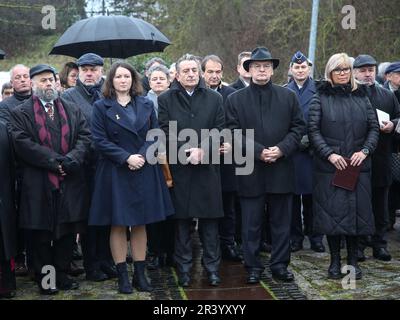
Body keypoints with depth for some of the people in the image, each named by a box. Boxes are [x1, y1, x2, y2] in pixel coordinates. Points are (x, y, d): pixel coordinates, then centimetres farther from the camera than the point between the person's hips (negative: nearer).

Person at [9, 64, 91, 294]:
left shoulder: (73, 109, 13)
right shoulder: (21, 113, 1)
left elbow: (85, 136, 4)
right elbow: (23, 144, -11)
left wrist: (71, 159, -14)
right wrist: (55, 161, -17)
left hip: (70, 182, 3)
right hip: (39, 184, -3)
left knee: (68, 231, 8)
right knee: (42, 233, 5)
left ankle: (62, 273, 21)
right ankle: (44, 278, 17)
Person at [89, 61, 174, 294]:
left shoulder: (146, 105, 9)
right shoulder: (102, 107, 1)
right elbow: (100, 140, -6)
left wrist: (142, 156, -12)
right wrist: (126, 158, -14)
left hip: (144, 171, 2)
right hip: (115, 173, -2)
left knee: (140, 224, 6)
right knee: (118, 225, 2)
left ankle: (140, 274, 15)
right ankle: (122, 276, 11)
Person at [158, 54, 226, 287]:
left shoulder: (215, 98, 8)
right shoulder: (165, 99, 5)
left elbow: (219, 131, 2)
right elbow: (166, 133, -4)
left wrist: (203, 150, -14)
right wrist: (188, 151, -14)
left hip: (208, 169, 1)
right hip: (179, 169, 0)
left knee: (210, 219, 4)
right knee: (182, 220, 6)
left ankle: (212, 266, 13)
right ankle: (184, 267, 16)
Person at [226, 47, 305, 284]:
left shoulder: (289, 96, 9)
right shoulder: (236, 99, 4)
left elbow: (298, 127, 5)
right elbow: (235, 133, -3)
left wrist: (282, 149, -11)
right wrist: (258, 151, -14)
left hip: (282, 169, 2)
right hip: (250, 171, -1)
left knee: (282, 222, 9)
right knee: (251, 224, 5)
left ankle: (280, 265, 20)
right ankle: (253, 267, 16)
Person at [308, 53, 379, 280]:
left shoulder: (361, 97, 9)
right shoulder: (321, 98, 2)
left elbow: (374, 127, 7)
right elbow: (313, 130, -4)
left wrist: (365, 151, -8)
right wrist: (330, 154, -14)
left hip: (359, 165, 2)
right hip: (329, 167, -2)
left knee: (357, 209, 4)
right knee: (332, 210, 0)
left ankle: (353, 260, 14)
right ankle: (335, 260, 11)